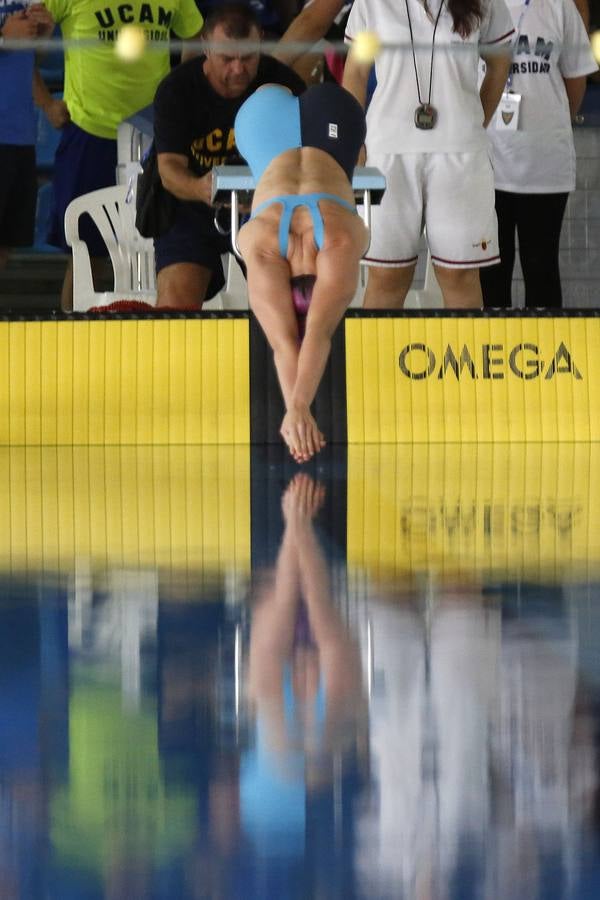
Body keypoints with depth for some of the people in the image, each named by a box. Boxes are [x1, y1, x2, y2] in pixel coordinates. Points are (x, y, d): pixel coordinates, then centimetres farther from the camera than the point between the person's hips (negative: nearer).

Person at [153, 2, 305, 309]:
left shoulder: (283, 82, -10)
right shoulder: (176, 90, -15)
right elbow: (169, 167, -23)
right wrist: (198, 189, -48)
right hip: (190, 211, -2)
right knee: (176, 299, -20)